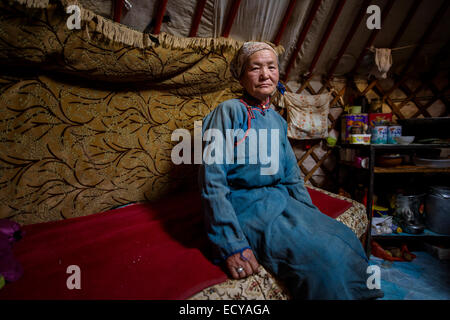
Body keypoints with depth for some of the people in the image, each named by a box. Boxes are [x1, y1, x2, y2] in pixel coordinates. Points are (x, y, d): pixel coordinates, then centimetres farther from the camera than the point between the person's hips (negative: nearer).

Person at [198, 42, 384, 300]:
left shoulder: (278, 121, 13)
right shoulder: (229, 112, -9)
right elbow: (212, 181, -16)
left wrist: (313, 217, 5)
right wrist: (232, 245, -21)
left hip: (281, 200, 7)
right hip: (246, 207, -6)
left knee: (346, 240, -13)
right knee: (323, 257, -24)